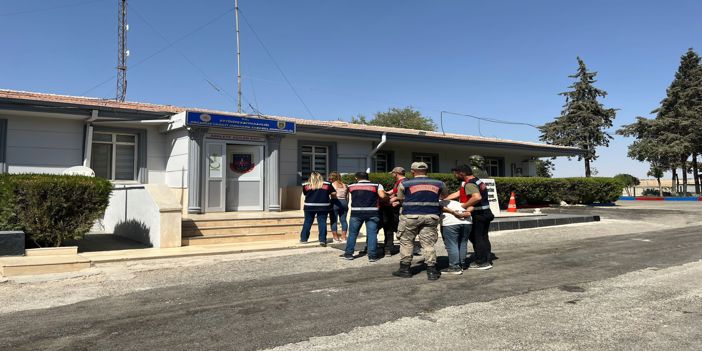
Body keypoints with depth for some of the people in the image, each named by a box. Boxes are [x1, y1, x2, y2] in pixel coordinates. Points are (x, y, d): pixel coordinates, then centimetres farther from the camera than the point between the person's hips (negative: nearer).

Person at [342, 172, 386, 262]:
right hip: (372, 213, -1)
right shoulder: (376, 185, 1)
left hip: (356, 213, 1)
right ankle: (372, 255, 4)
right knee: (372, 234, 4)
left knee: (352, 233, 12)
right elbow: (382, 196, -11)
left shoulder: (351, 186, 7)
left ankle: (349, 253, 18)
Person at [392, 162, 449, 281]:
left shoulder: (404, 184, -1)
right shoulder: (439, 184, 7)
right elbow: (445, 197, 23)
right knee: (428, 244, 7)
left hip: (410, 216, -2)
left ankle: (405, 269, 17)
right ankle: (431, 271, 6)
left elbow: (400, 199, 9)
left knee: (406, 242, 11)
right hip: (431, 217, 2)